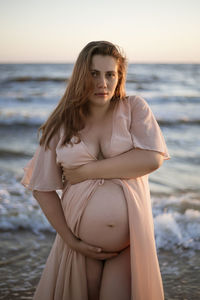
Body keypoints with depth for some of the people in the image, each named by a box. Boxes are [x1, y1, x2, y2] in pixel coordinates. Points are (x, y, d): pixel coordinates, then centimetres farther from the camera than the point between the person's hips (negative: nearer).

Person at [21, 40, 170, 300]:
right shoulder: (61, 125, 0)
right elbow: (42, 189, 0)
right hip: (82, 244, 1)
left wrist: (87, 170, -15)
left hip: (131, 240, -1)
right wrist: (70, 240, -6)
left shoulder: (135, 108, -1)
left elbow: (152, 159, -17)